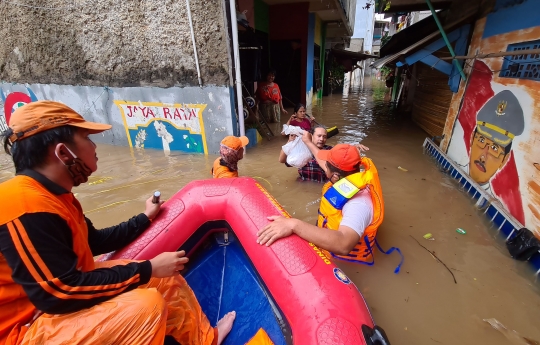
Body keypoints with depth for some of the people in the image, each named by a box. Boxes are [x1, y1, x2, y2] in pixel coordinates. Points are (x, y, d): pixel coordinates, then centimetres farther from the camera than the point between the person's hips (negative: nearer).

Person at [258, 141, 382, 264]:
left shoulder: (358, 203, -36)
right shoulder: (348, 177, -10)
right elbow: (323, 160, 10)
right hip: (329, 240, 7)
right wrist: (308, 142, 23)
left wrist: (294, 225, -55)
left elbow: (343, 245, -51)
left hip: (343, 261, -7)